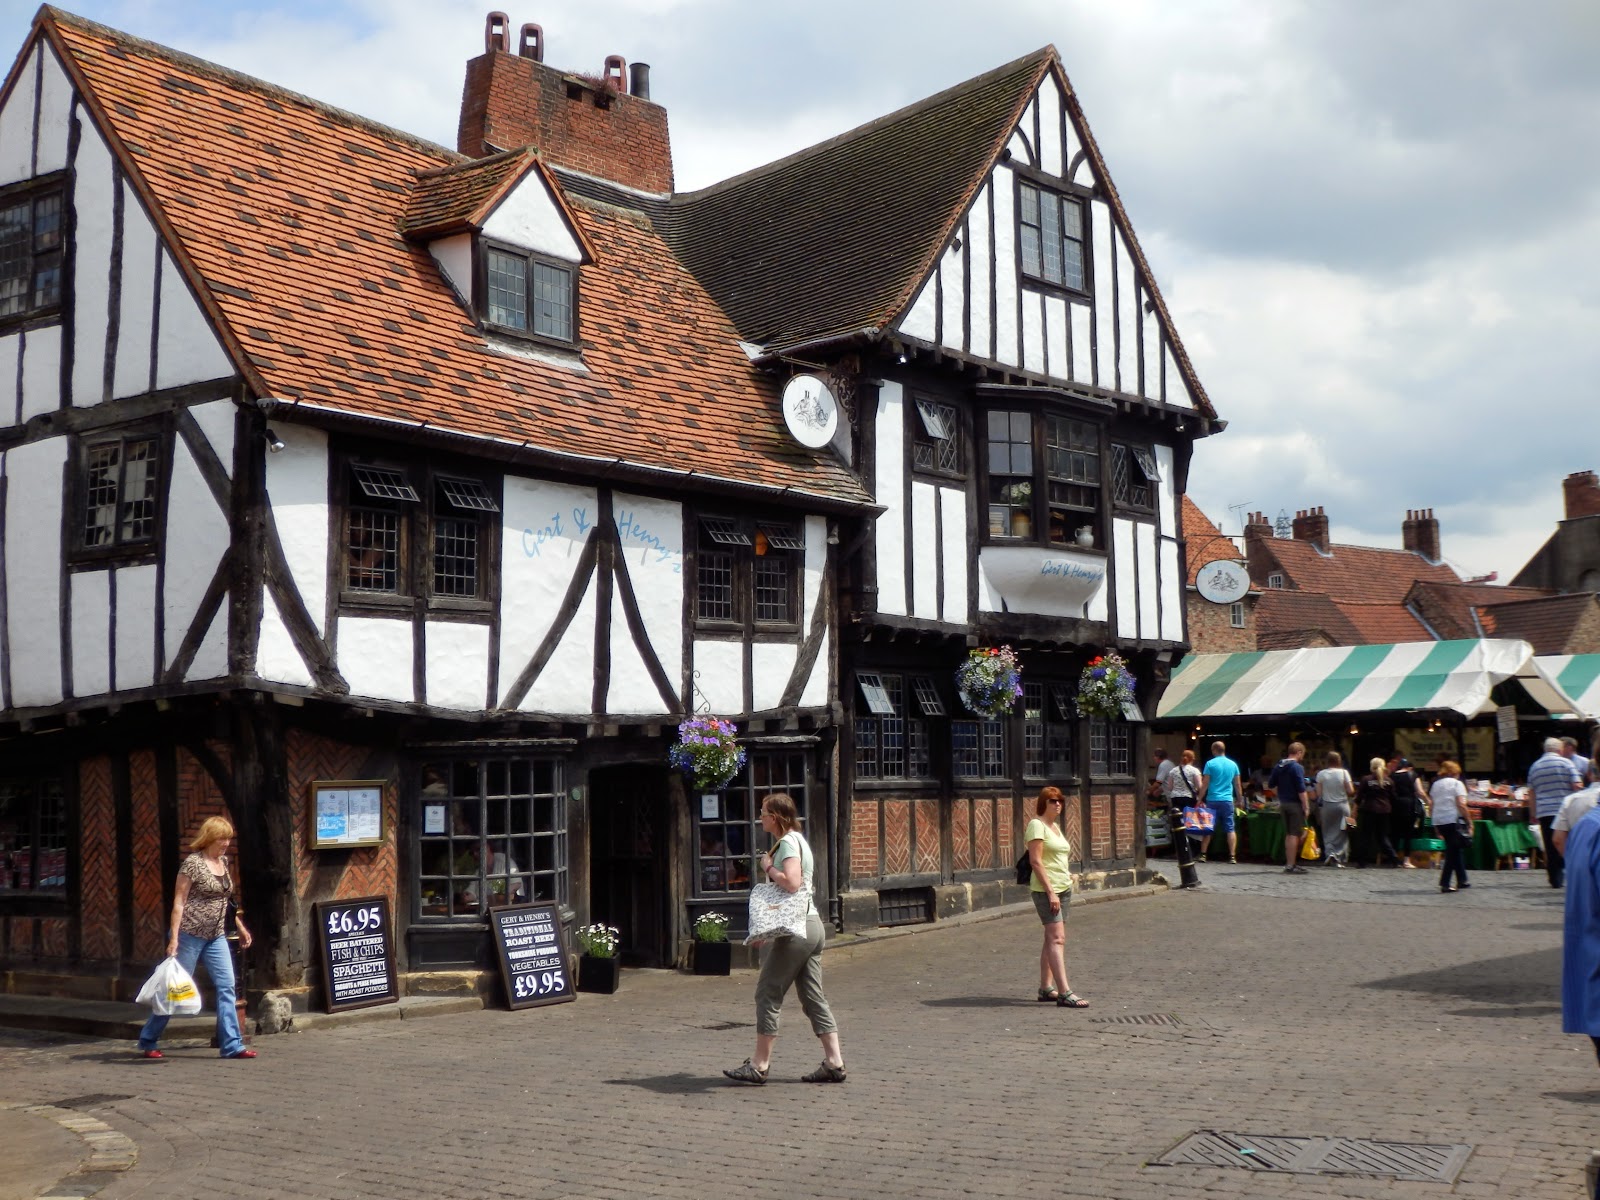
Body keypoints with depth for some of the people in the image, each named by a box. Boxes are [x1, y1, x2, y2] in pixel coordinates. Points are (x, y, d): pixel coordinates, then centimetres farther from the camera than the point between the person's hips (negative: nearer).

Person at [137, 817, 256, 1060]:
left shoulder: (224, 862, 10)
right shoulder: (193, 863, -11)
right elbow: (179, 902, -13)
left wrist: (240, 927, 19)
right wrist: (174, 937, -18)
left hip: (216, 937, 7)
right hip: (190, 935, -7)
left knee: (226, 987, -3)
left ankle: (231, 1045, -2)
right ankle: (147, 1042, 19)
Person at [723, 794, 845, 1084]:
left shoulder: (789, 842, -12)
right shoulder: (795, 840, 19)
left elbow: (791, 882, -27)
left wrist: (768, 867, -10)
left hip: (794, 929, -10)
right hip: (811, 925, 10)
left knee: (768, 993, -4)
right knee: (813, 996, 9)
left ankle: (760, 1064, -1)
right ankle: (834, 1062, 7)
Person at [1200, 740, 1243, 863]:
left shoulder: (1210, 763, -4)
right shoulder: (1233, 764, 7)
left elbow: (1205, 784, -6)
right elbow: (1238, 785, 10)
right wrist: (1240, 800, 20)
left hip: (1212, 800, -2)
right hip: (1228, 800, 2)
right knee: (1230, 829, 3)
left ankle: (1203, 854, 6)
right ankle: (1232, 856, -4)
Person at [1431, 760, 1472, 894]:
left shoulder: (1436, 784, 15)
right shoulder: (1457, 783, -2)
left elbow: (1431, 804, 12)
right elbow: (1461, 805, -12)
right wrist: (1469, 822, -8)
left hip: (1438, 821, 6)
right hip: (1453, 820, -6)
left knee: (1456, 849, 18)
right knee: (1453, 851, -2)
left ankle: (1462, 880, 23)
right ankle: (1445, 883, -9)